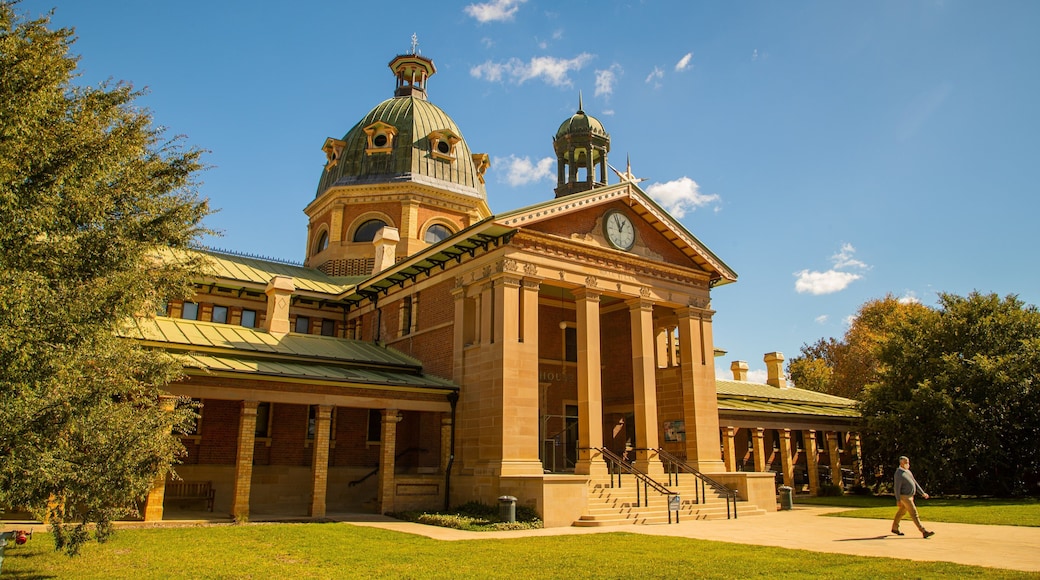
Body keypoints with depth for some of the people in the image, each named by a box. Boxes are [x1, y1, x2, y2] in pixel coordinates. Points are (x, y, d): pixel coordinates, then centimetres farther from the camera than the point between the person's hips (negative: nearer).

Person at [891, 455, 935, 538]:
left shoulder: (907, 472, 12)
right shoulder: (899, 473, -19)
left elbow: (915, 483, 15)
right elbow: (897, 487, -21)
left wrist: (922, 493, 10)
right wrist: (898, 500, -23)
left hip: (909, 496, 10)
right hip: (904, 497, -10)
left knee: (901, 512, 17)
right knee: (914, 513, -10)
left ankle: (894, 528, 28)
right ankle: (924, 532, -11)